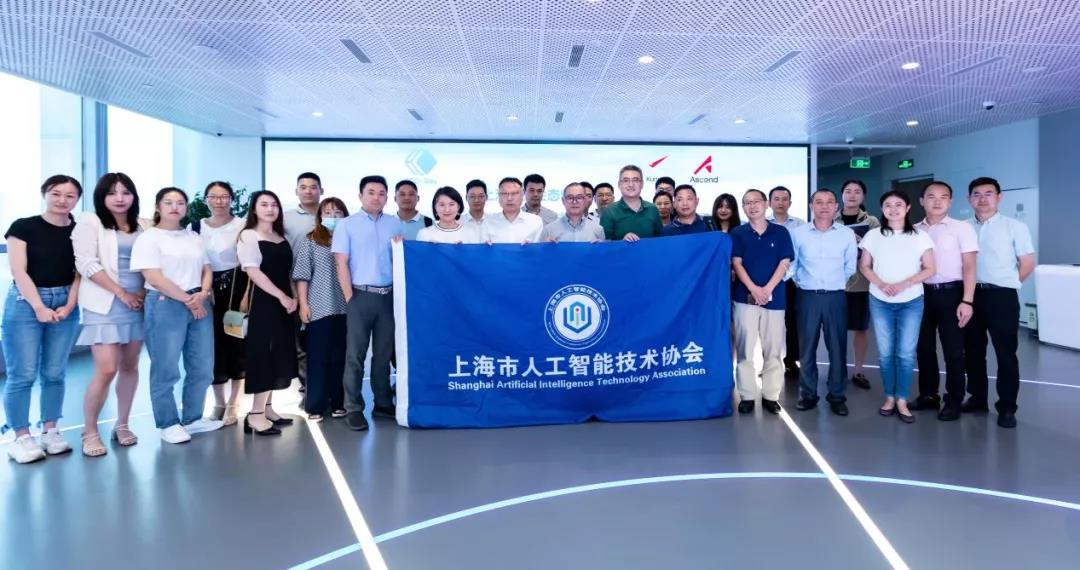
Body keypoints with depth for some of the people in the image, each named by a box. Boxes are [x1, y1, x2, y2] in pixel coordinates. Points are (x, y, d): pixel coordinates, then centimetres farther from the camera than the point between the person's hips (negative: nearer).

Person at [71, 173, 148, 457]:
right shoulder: (89, 222, 0)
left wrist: (145, 291, -4)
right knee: (106, 370, -11)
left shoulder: (141, 226, 13)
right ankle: (90, 432, 5)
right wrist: (122, 293, -12)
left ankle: (122, 425, 21)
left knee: (130, 366, 8)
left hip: (138, 303, 5)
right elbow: (87, 264, -9)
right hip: (105, 306, -5)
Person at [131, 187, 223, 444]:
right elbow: (154, 278, -12)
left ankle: (193, 418, 22)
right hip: (165, 306, -6)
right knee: (166, 370, 0)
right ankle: (169, 424, 12)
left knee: (202, 368, 8)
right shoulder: (148, 238, -3)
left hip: (199, 305, 6)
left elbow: (206, 270, 13)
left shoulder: (194, 237, 16)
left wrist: (202, 295, -7)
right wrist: (187, 300, -12)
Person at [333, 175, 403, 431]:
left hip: (389, 295, 3)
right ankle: (353, 409, 7)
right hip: (361, 295, -3)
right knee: (355, 354, 1)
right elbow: (341, 264, -2)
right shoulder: (347, 225, 3)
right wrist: (350, 297, -8)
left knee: (384, 353, 10)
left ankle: (383, 404, 19)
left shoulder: (395, 224, 11)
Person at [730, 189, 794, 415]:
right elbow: (736, 264, -2)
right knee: (745, 349, 0)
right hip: (745, 297, 0)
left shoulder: (780, 232, 6)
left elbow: (784, 264, 1)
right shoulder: (737, 234, 6)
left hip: (774, 298, 1)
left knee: (773, 350, 4)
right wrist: (754, 289, -15)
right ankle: (746, 395, 8)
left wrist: (768, 289, -12)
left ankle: (771, 395, 13)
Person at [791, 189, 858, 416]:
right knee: (806, 347, 5)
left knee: (837, 348, 4)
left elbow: (850, 266, 9)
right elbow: (791, 264, 9)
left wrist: (838, 283, 9)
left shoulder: (847, 233, 1)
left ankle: (837, 396, 15)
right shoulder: (798, 233, -1)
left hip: (836, 297, 0)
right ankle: (808, 394, 16)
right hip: (807, 296, 0)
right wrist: (799, 282, 7)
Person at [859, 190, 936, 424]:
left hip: (911, 302, -1)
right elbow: (864, 266, 5)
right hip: (880, 301, 1)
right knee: (885, 352, 5)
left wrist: (904, 284, -16)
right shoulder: (873, 235, 3)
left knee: (906, 353, -1)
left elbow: (929, 269, 0)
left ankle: (902, 401, 8)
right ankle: (889, 397, 17)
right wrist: (881, 284, -13)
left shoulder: (920, 236, 0)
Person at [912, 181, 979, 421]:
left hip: (950, 293, -4)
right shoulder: (914, 231, 8)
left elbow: (969, 267, -6)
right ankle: (928, 395, 25)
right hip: (922, 293, 4)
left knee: (953, 350, 2)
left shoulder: (962, 228, -3)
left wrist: (967, 301, -14)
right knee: (923, 347, 11)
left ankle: (953, 402, 13)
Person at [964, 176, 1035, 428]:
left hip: (1002, 296, -4)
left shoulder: (1015, 227, -3)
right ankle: (977, 398, 26)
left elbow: (1028, 264, -1)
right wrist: (973, 286, 4)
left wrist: (1004, 284, 4)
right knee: (973, 350, 12)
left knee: (1006, 353, 2)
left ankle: (1007, 407, 11)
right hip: (971, 295, 4)